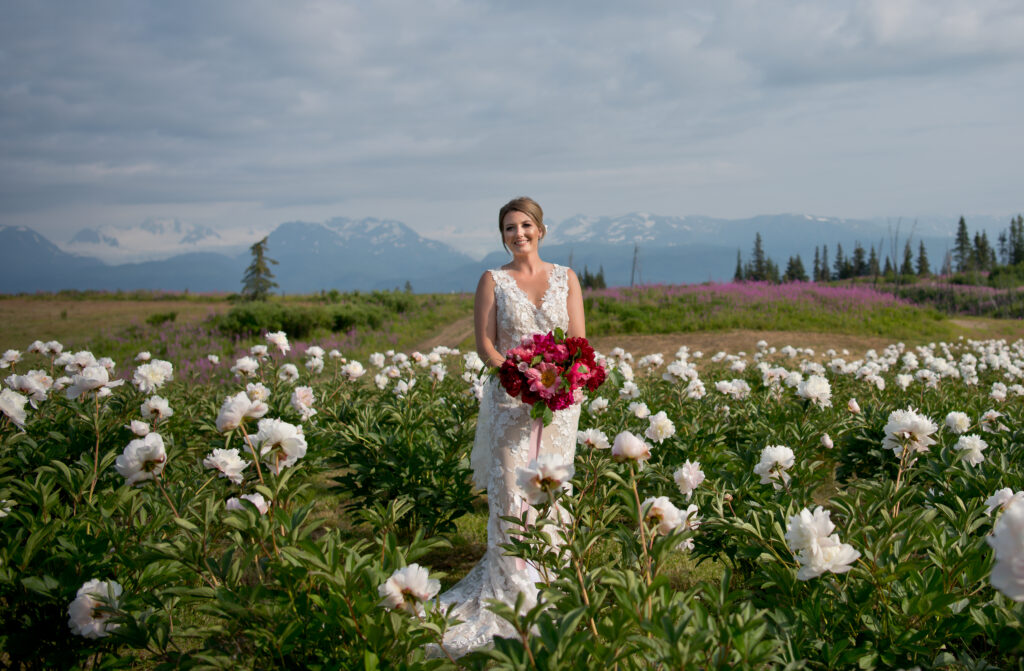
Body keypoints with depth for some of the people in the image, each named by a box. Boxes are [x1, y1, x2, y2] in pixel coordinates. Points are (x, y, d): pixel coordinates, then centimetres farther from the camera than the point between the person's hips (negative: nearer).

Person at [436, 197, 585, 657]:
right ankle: (512, 595, 3)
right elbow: (485, 344, -2)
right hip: (509, 399, -2)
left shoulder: (565, 278, 8)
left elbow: (578, 341, 4)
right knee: (510, 490, -6)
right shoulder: (492, 281, 3)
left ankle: (543, 577, 23)